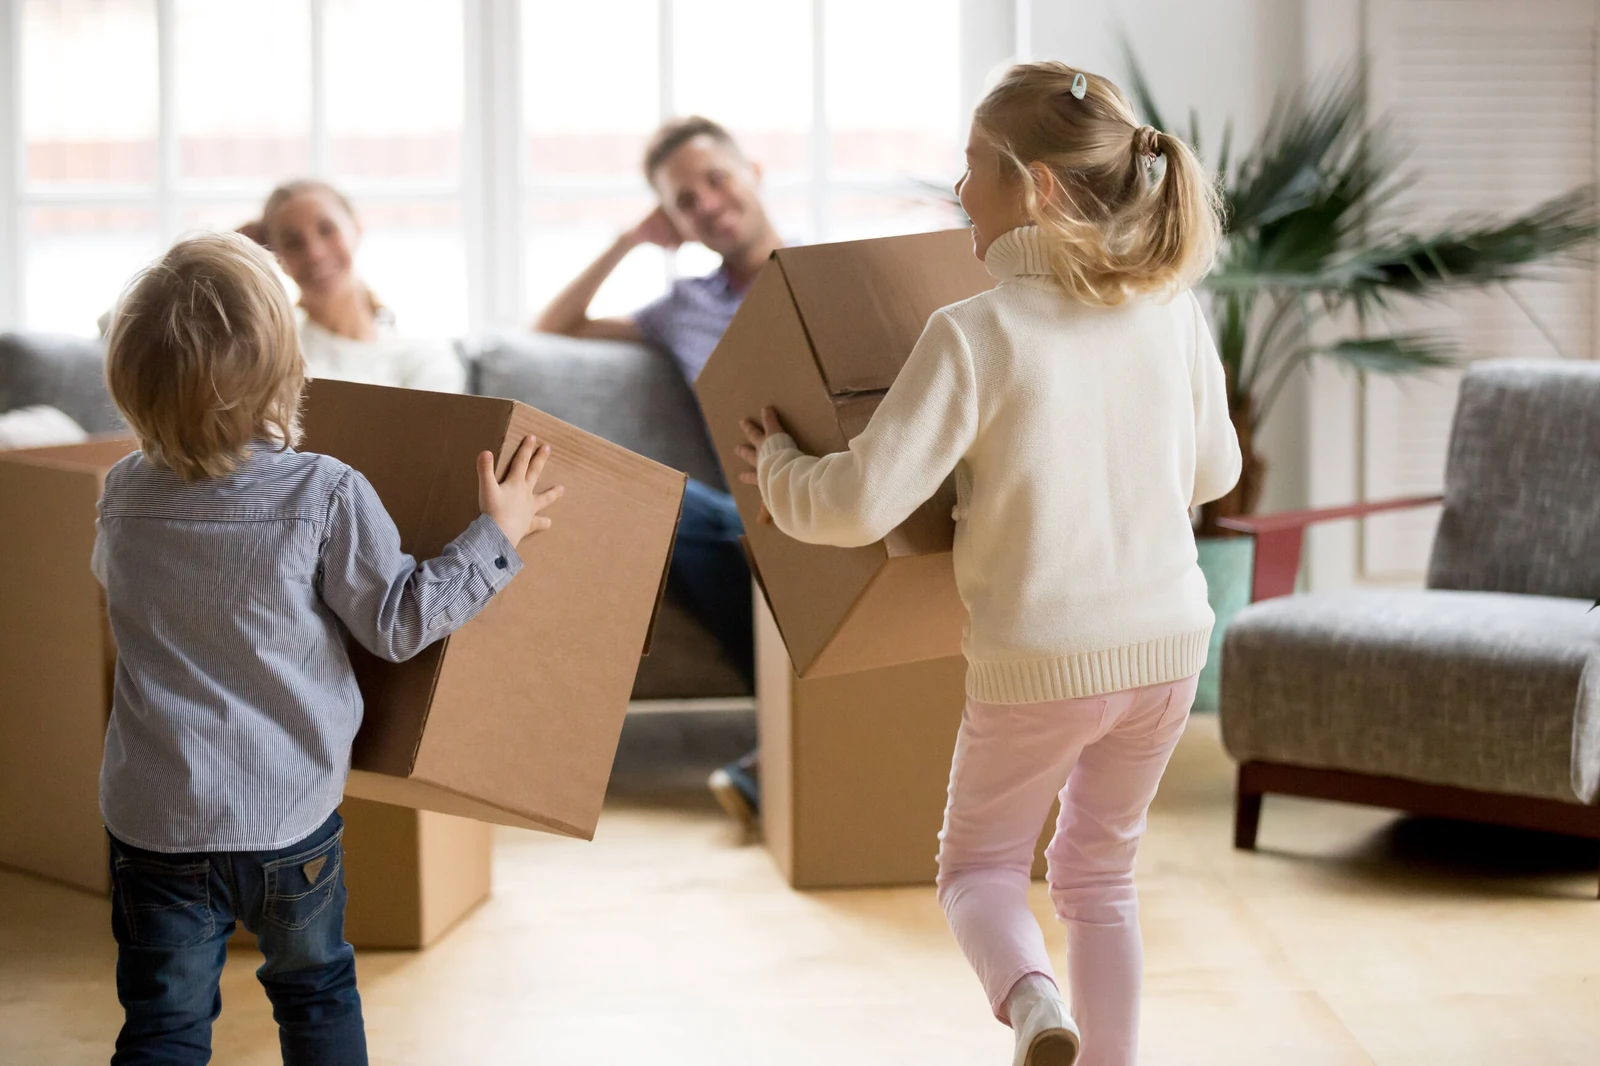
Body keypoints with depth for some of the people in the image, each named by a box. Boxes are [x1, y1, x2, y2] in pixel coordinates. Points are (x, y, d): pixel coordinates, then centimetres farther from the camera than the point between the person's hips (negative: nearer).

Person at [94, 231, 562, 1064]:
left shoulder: (124, 495, -3)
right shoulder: (326, 496, -16)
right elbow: (399, 624, -9)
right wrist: (496, 533, 1)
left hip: (153, 824, 2)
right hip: (289, 820, -1)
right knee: (316, 994, 22)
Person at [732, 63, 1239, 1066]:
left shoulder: (976, 334, -18)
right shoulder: (1172, 312, -2)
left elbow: (858, 505, -20)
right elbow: (1214, 471, 13)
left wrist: (778, 467, 0)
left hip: (1041, 661, -4)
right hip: (1168, 644, 4)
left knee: (979, 863, 16)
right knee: (1101, 871, 23)